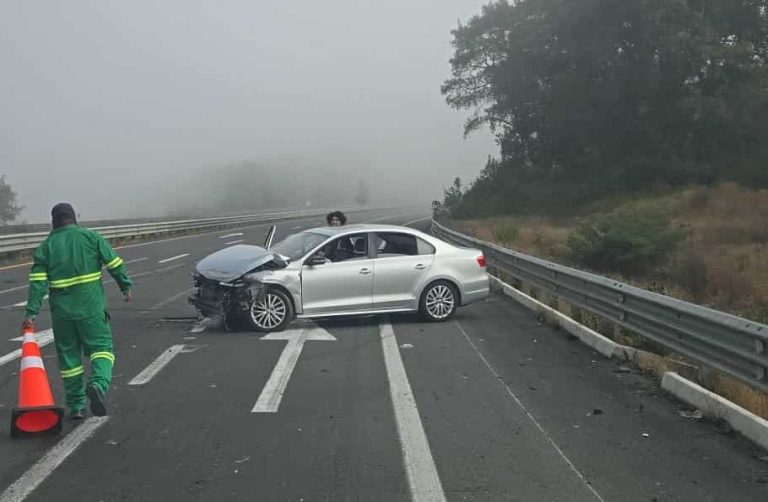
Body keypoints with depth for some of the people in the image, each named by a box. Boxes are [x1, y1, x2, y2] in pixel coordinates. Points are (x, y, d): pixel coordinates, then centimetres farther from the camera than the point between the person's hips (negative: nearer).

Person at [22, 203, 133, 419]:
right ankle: (98, 384, -25)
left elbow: (38, 281, -4)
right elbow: (114, 263, -3)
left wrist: (32, 312, -5)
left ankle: (76, 405, 15)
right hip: (91, 307, -2)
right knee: (101, 347, 4)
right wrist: (125, 286, 8)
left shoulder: (45, 246, 4)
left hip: (61, 310, 2)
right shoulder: (90, 237, 0)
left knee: (69, 355, 12)